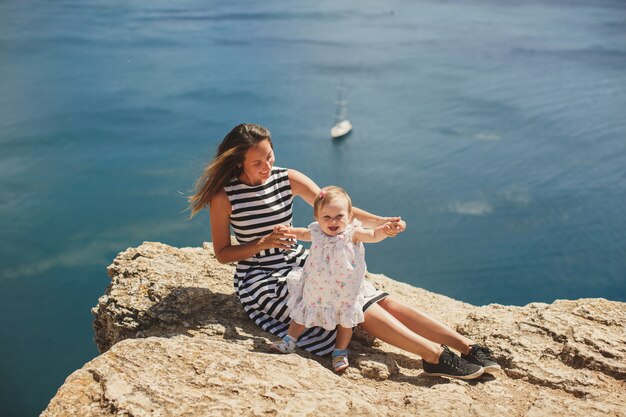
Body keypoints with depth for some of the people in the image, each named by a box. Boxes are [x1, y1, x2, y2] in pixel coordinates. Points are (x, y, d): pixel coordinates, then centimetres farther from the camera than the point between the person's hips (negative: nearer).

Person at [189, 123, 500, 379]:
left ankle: (468, 347, -17)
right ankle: (435, 356, -29)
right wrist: (264, 243, -22)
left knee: (380, 300, -13)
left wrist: (378, 222, -21)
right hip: (261, 279, -4)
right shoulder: (224, 196, -12)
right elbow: (222, 254, -7)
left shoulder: (288, 179, -1)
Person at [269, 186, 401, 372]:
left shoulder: (352, 233, -17)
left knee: (345, 321, 8)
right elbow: (303, 233, 15)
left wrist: (385, 229, -36)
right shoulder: (316, 232, -7)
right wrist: (289, 230, 0)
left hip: (344, 292, -2)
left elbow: (374, 235, -16)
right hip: (316, 288, 3)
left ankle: (340, 352, 25)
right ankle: (289, 341, 28)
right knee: (302, 313, 12)